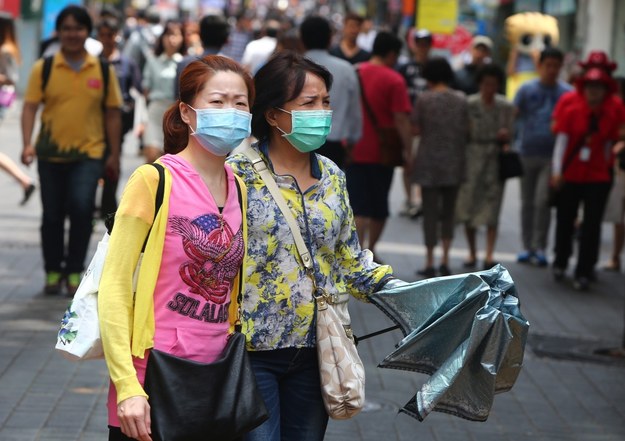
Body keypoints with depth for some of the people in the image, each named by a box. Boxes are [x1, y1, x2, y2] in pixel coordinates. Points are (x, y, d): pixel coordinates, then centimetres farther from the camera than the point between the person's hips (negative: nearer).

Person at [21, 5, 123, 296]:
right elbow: (30, 106, -5)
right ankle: (53, 272, 25)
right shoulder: (43, 68, 0)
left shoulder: (103, 70, 2)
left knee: (81, 207, -18)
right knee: (52, 215, 9)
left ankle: (75, 271, -2)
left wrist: (114, 154, 7)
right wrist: (27, 144, -18)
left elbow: (112, 113, 7)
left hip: (88, 153, -1)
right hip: (51, 153, 1)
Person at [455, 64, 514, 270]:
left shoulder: (505, 107, 5)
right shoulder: (469, 104, 2)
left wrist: (505, 136, -13)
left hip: (495, 158, 0)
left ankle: (489, 254, -7)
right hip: (472, 157, 0)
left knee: (491, 207, -5)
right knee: (468, 205, 1)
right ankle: (472, 252, 14)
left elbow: (509, 137, 8)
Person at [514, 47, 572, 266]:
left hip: (552, 155, -2)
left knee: (542, 201, -11)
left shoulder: (566, 93, 2)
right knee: (527, 202, 10)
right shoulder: (527, 89, 4)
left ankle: (540, 248, -1)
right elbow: (514, 115, -1)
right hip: (527, 153, 2)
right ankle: (527, 247, 19)